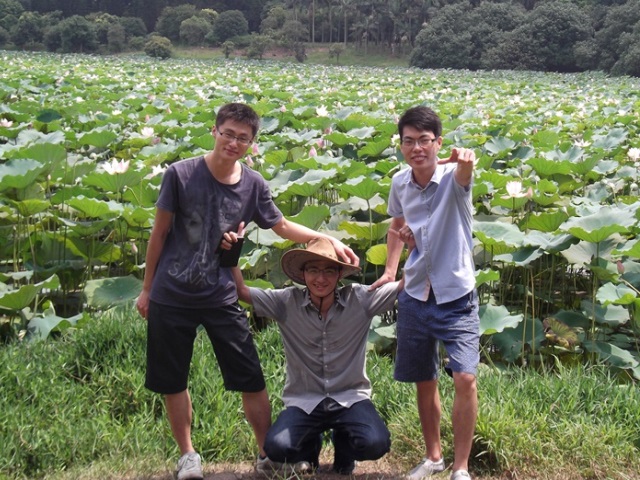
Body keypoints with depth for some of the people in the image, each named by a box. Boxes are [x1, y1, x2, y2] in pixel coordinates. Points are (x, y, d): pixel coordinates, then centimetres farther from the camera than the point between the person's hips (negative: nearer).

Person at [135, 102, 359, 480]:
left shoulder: (254, 185, -3)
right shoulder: (180, 174, -10)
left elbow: (282, 226, 12)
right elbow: (160, 232, -1)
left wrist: (330, 240, 1)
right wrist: (147, 289, 4)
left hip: (221, 298, 1)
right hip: (170, 298, -1)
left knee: (252, 380, 2)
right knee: (173, 382, 10)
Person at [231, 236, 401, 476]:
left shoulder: (360, 299, -8)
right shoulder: (287, 302, -6)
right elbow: (241, 290, -3)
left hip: (350, 398, 0)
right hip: (303, 401, 0)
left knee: (376, 444, -28)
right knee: (276, 447, -26)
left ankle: (343, 447, 13)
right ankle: (309, 448, 14)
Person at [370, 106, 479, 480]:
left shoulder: (452, 177, -15)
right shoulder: (400, 182, -1)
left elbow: (464, 174, -41)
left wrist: (465, 161, -65)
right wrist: (390, 270, 8)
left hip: (457, 297, -4)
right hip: (415, 297, 5)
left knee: (465, 378, -15)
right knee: (424, 381, 14)